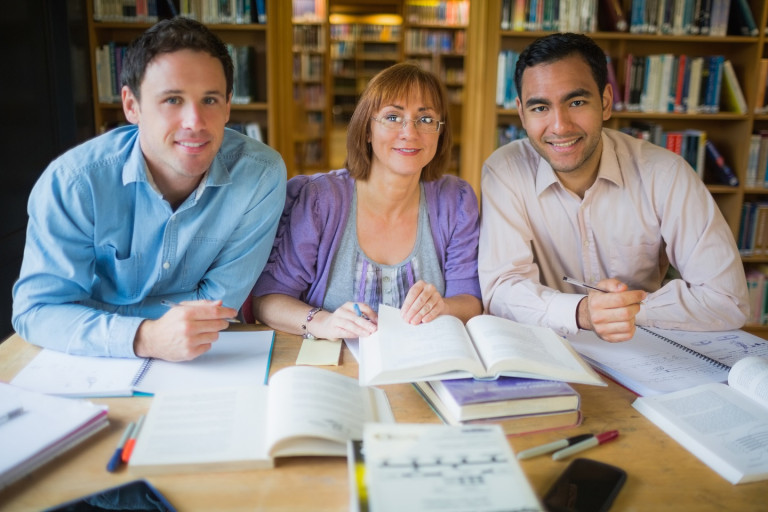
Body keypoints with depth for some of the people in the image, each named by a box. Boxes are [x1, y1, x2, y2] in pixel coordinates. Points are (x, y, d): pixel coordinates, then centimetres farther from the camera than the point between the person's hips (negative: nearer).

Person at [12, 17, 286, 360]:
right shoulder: (71, 182, -16)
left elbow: (219, 303, -14)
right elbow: (37, 309, -15)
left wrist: (82, 315, -15)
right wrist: (145, 338, -33)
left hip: (217, 361, 0)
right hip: (104, 371, 0)